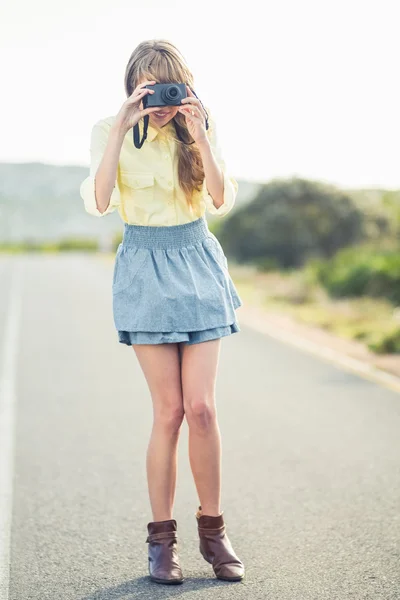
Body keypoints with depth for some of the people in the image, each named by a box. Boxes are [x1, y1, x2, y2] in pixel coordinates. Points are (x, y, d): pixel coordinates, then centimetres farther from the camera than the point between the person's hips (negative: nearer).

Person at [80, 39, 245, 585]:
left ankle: (212, 528, 12)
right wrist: (122, 130, -22)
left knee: (201, 406, -5)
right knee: (170, 409, -5)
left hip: (197, 263, 2)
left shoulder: (199, 126, 2)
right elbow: (98, 203, -17)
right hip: (144, 267, -1)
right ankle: (162, 537, 9)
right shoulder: (110, 131, -2)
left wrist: (200, 135, -18)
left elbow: (222, 200, -9)